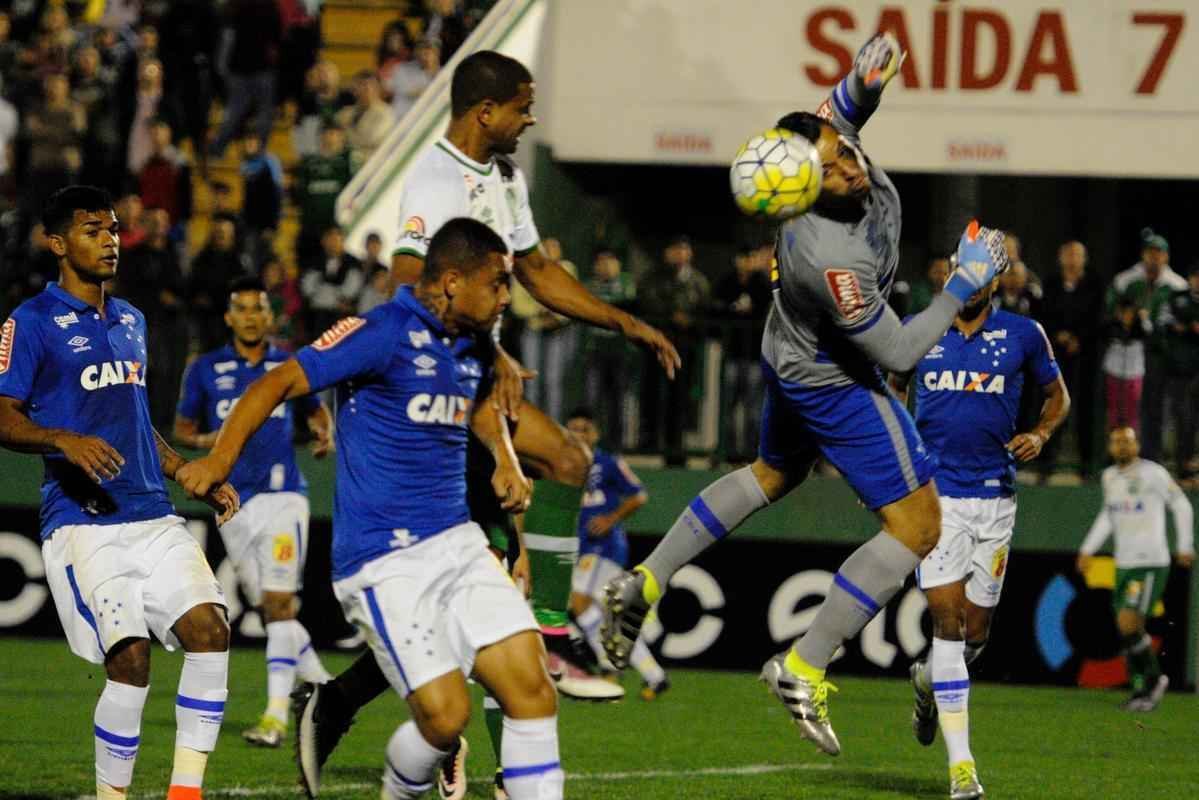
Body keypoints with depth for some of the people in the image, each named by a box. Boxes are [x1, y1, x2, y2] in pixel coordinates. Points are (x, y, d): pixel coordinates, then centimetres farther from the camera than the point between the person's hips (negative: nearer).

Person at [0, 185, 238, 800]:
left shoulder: (131, 321, 21)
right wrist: (63, 440, -28)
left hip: (152, 514, 7)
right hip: (82, 523, -7)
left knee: (209, 630, -11)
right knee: (130, 659, -17)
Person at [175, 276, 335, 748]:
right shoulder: (206, 370, 6)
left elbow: (316, 411, 21)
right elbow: (181, 429, 13)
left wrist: (325, 434, -1)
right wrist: (204, 440, -10)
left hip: (281, 495, -2)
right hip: (233, 502, 2)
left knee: (279, 602, -13)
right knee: (269, 608, 6)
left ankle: (276, 714, -16)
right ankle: (320, 685, 25)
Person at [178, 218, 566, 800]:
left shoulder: (473, 347, 11)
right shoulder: (385, 332, -12)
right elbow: (278, 383, -15)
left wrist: (505, 460, 16)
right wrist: (221, 457, -26)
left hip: (457, 544, 7)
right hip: (385, 561, -7)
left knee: (533, 691, -5)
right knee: (446, 715, -15)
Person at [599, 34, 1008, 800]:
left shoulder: (865, 177, -22)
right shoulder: (828, 257, -41)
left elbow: (839, 111, 4)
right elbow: (897, 352, -29)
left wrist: (862, 83, -21)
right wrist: (966, 284, -21)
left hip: (794, 359, 9)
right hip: (838, 387, -9)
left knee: (773, 473, 34)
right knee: (917, 527, -3)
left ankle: (645, 584, 38)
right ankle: (803, 669, -1)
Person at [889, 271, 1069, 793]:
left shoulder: (1023, 335, 2)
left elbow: (1056, 395, 16)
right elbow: (892, 393, 18)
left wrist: (1040, 435, -5)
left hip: (994, 497, 1)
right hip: (933, 491, -1)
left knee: (976, 628, 6)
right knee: (947, 614, -13)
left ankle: (927, 681, 42)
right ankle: (960, 761, -13)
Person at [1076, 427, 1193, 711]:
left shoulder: (1152, 473, -9)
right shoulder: (1110, 477, 11)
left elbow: (1181, 506, 1)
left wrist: (1185, 546, 4)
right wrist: (1088, 549, 21)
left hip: (1151, 563, -7)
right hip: (1123, 564, 7)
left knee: (1128, 625, -16)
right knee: (1128, 631, 6)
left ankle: (1154, 679, 2)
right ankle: (1142, 691, 17)